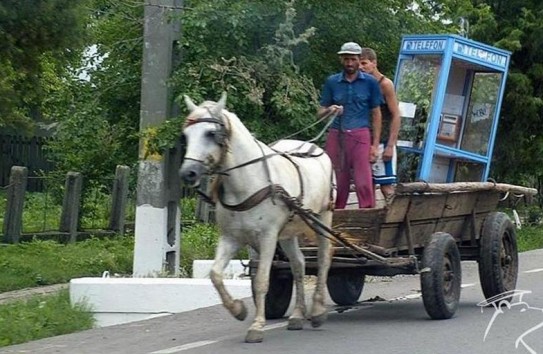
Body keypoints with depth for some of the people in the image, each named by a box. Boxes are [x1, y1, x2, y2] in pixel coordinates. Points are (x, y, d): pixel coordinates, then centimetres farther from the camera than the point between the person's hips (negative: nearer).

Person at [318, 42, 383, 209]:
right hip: (336, 137, 2)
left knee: (364, 182, -10)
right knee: (336, 184, 3)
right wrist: (330, 110, -12)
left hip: (360, 136, -2)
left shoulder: (369, 82, 6)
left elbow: (376, 114, 6)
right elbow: (321, 112, 14)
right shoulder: (332, 82, 11)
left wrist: (375, 145, 0)